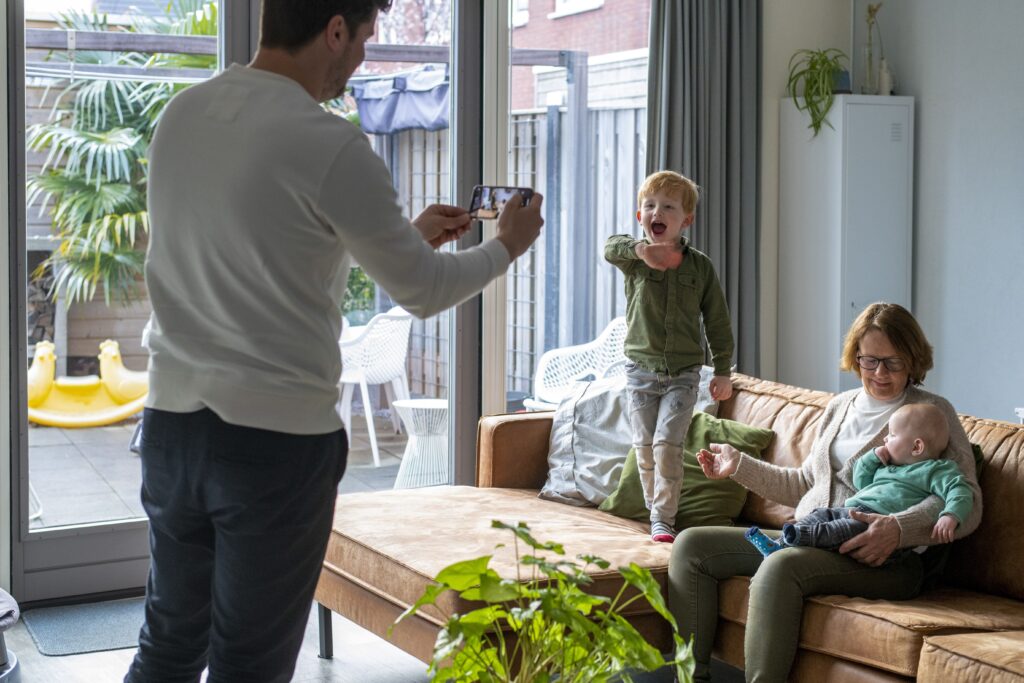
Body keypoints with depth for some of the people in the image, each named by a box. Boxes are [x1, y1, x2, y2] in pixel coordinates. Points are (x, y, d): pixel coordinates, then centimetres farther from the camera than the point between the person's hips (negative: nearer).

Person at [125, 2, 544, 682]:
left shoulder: (181, 114, 6)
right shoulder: (331, 147, -16)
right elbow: (423, 292, -5)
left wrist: (412, 235, 24)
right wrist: (506, 246, 15)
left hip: (171, 419, 7)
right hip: (279, 440, -6)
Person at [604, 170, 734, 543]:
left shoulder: (699, 266, 0)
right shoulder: (634, 259, -3)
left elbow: (717, 320, 5)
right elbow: (611, 247, -28)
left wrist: (723, 371, 3)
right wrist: (641, 249, -50)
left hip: (683, 373, -1)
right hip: (641, 369, 1)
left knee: (668, 443, -11)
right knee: (644, 447, 7)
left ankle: (664, 519, -3)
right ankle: (656, 510, 22)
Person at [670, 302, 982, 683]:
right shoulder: (840, 407, 22)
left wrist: (899, 529, -28)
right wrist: (739, 466, 26)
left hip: (886, 560, -8)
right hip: (806, 537, 8)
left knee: (780, 566, -37)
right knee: (691, 545, -5)